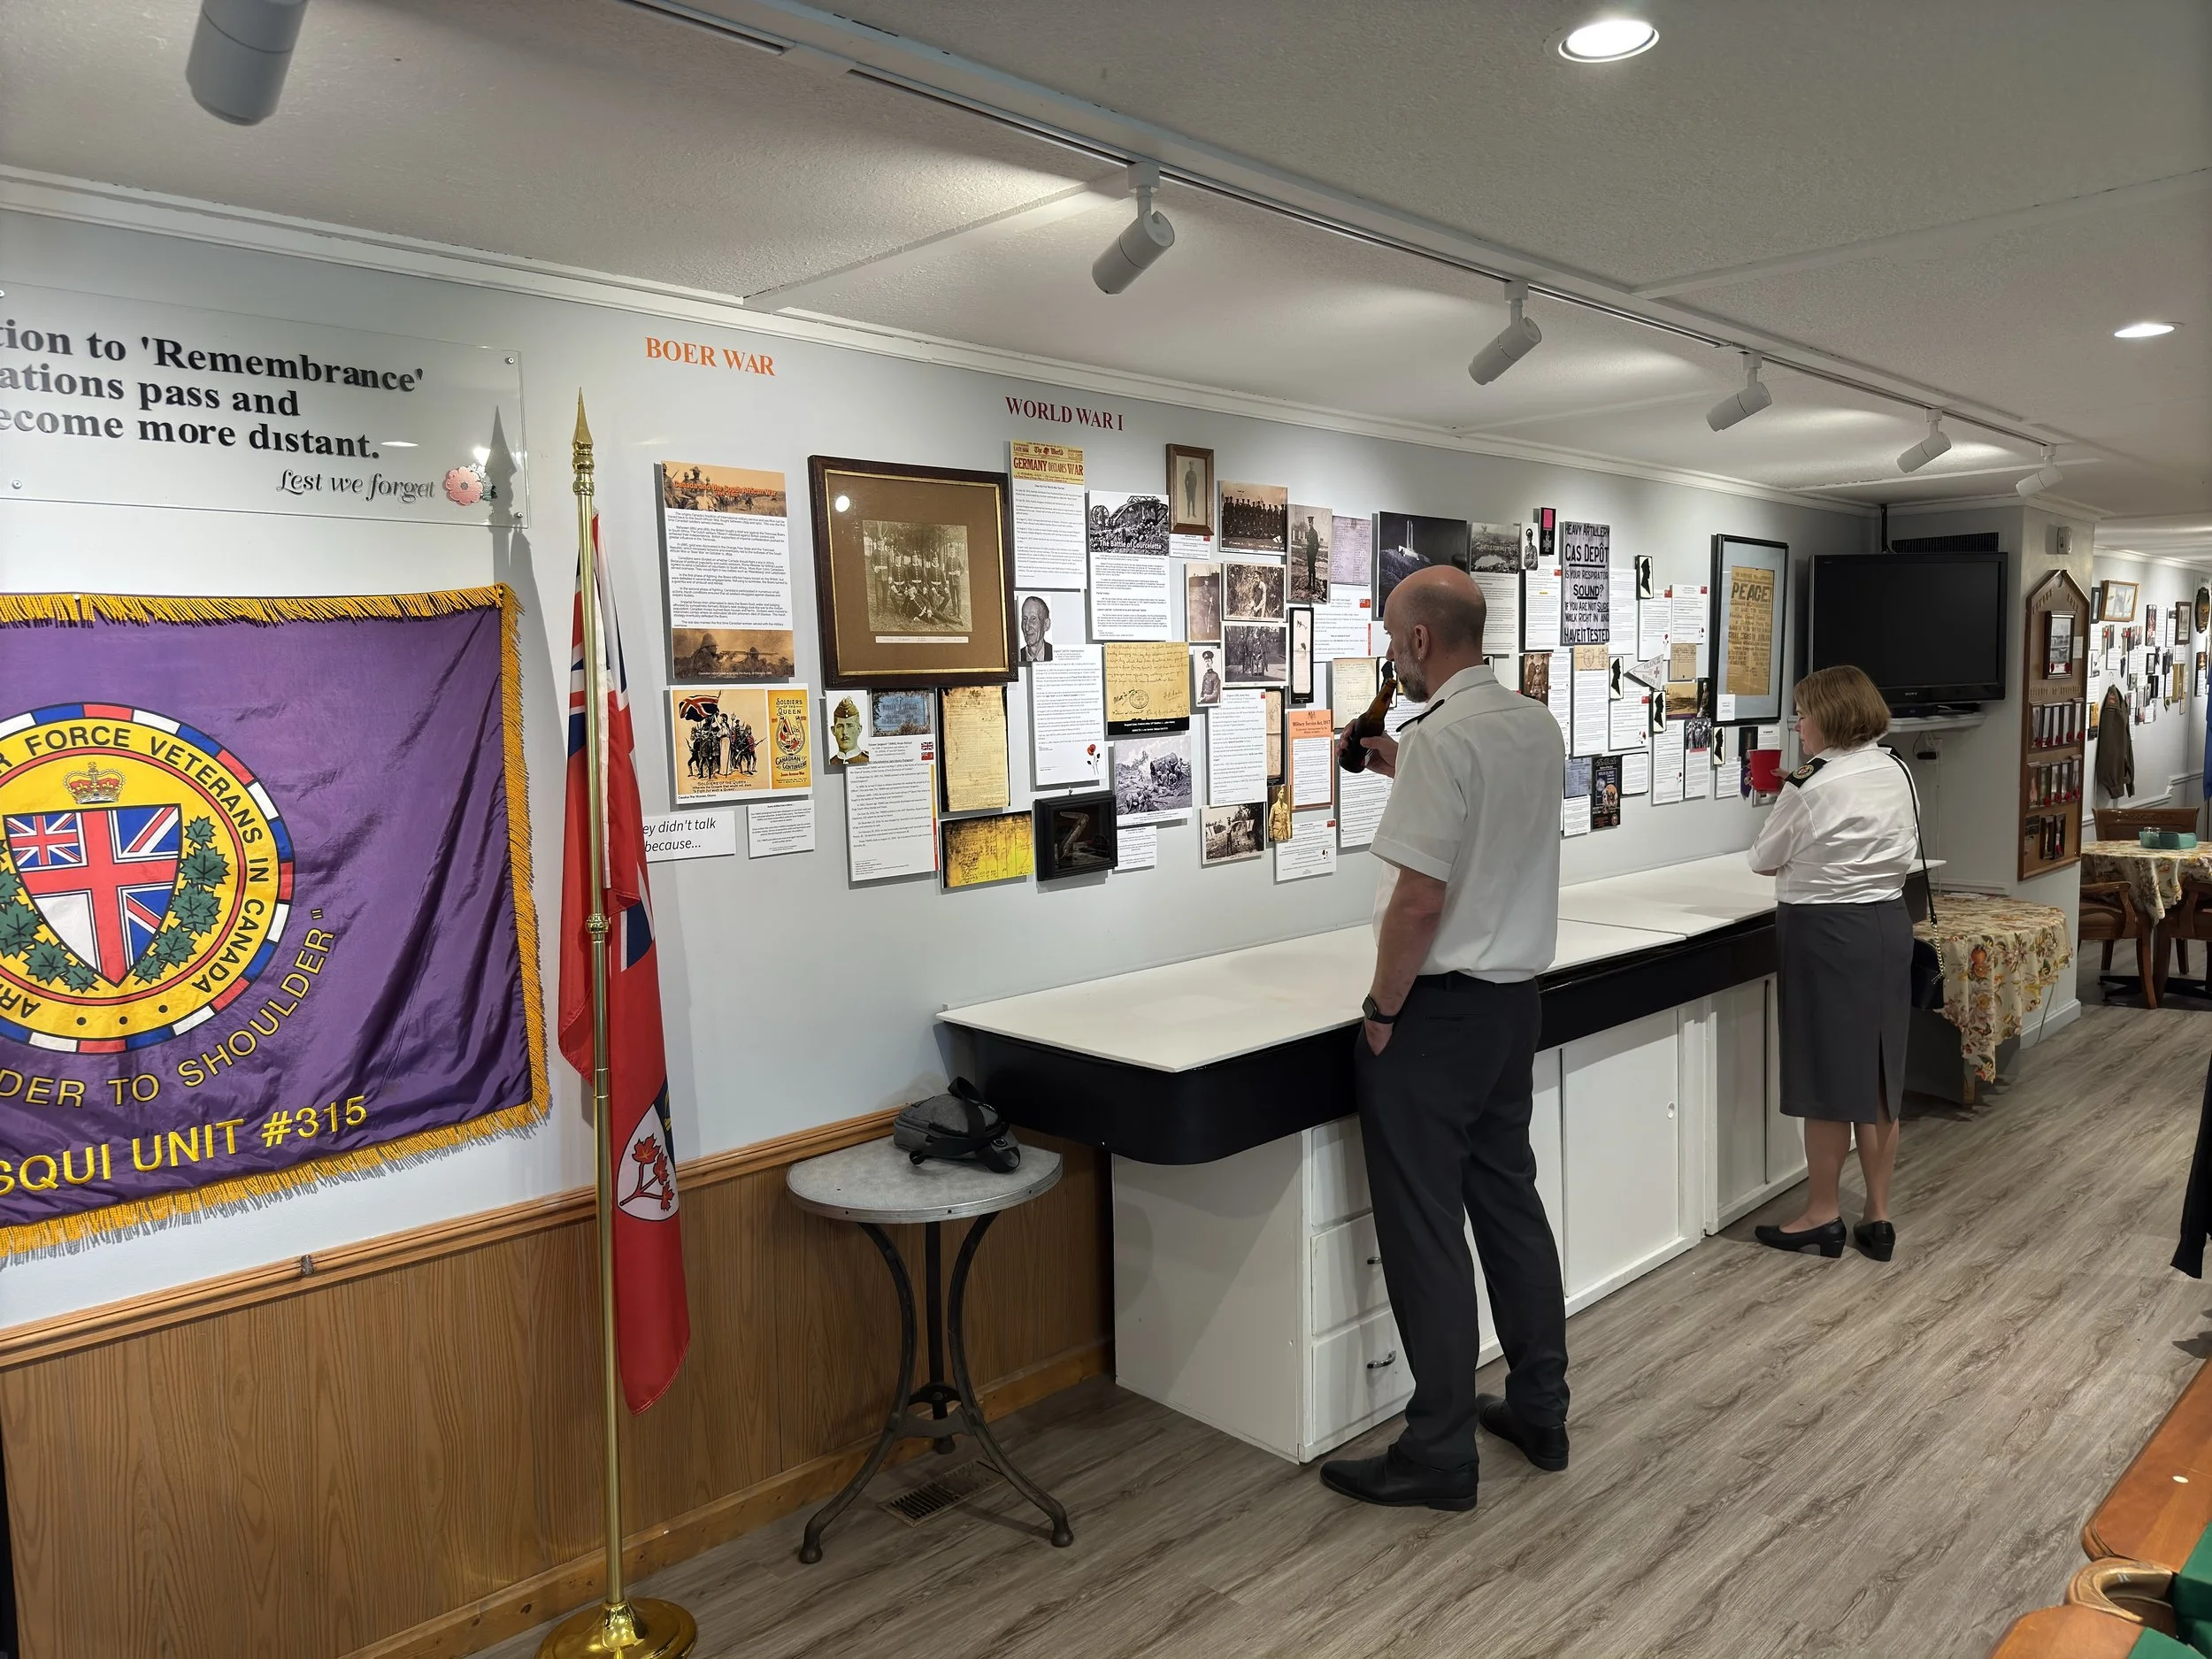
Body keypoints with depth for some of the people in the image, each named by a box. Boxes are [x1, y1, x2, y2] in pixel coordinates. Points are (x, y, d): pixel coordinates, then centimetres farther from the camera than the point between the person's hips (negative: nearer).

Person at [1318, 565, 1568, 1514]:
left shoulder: (1441, 737, -20)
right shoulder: (1538, 727, 7)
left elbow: (1419, 899, -23)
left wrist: (1382, 1009, -12)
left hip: (1436, 1008, -9)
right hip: (1515, 998, 9)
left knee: (1425, 1229, 1)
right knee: (1509, 1201, 18)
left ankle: (1440, 1453, 11)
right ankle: (1539, 1410, 29)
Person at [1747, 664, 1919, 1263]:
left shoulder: (1809, 789, -17)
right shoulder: (1895, 772, 5)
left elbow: (1763, 860, -2)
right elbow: (1906, 856, 16)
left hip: (1825, 933, -7)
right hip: (1888, 924, 7)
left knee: (1826, 1077, 3)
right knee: (1877, 1077, 12)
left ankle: (1822, 1215, 14)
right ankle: (1879, 1216, 19)